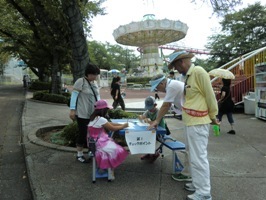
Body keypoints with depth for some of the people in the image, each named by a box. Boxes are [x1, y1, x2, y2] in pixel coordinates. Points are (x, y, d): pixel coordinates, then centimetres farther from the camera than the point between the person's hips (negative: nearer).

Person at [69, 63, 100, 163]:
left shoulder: (94, 83, 12)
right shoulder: (80, 81, -11)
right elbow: (74, 96, -11)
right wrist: (72, 110, -15)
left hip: (93, 114, 7)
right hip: (83, 114, -7)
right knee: (83, 133, 2)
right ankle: (79, 155, 18)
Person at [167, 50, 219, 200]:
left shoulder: (198, 71, -16)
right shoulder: (189, 75, 12)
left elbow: (210, 95, -14)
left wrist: (213, 117, -3)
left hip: (198, 124, -10)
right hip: (192, 122, 10)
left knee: (199, 158, 0)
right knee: (194, 156, 19)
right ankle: (198, 184, 34)